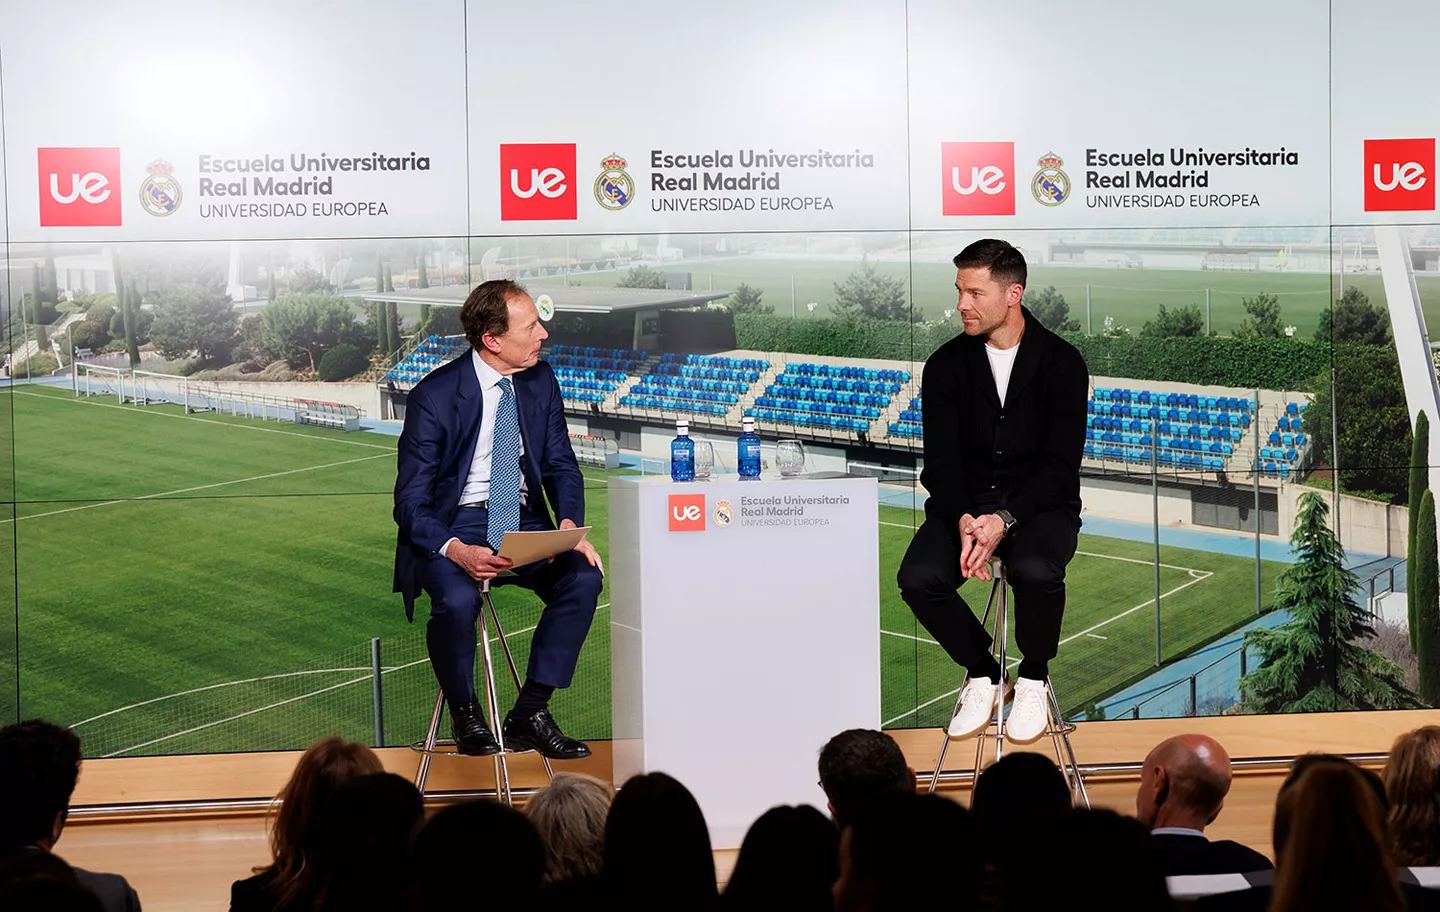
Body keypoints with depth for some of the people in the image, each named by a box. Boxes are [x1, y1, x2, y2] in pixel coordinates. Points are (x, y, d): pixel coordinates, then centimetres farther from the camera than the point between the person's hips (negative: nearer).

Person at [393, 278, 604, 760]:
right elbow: (411, 502, -13)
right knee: (457, 600, -35)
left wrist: (569, 525, -13)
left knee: (584, 576, -23)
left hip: (523, 521, 5)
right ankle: (465, 716, -5)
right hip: (452, 526, -5)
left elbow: (561, 465, 10)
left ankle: (530, 714, -12)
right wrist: (456, 550, -33)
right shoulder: (434, 396, -13)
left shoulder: (540, 380, 3)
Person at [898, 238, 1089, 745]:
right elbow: (942, 461, -3)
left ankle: (1033, 677, -4)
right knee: (919, 579, -27)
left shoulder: (1061, 363, -4)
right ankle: (982, 674, 0)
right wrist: (964, 520, -24)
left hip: (1039, 506, -2)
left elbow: (1060, 465, -10)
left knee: (1035, 572, -36)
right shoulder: (947, 365, 3)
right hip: (965, 505, 3)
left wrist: (1006, 519, -25)